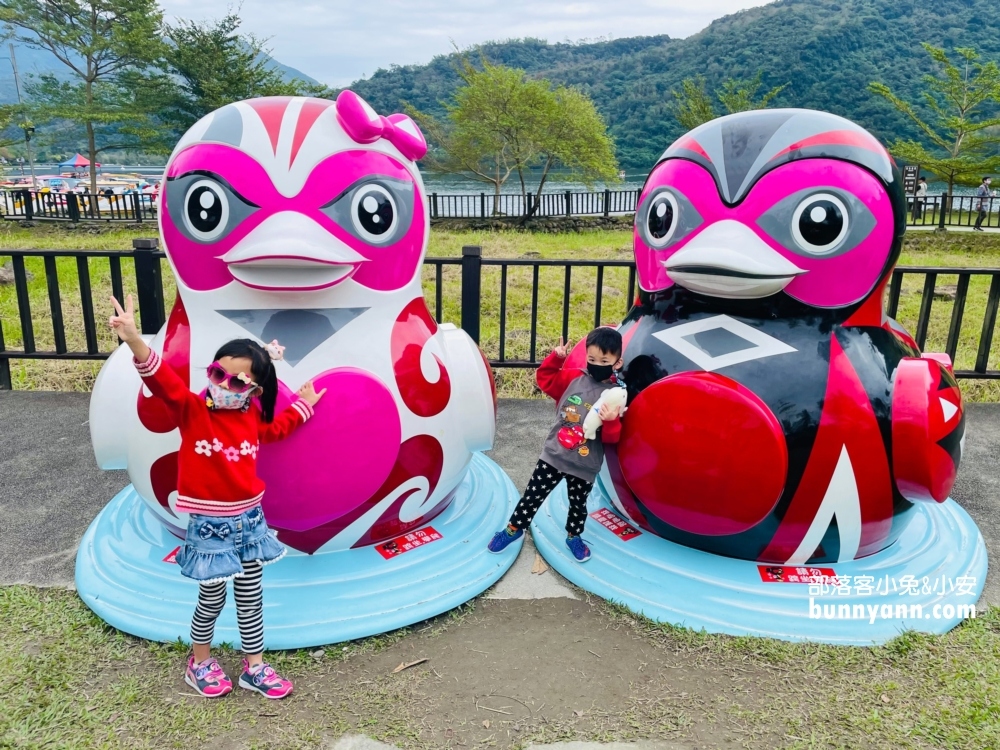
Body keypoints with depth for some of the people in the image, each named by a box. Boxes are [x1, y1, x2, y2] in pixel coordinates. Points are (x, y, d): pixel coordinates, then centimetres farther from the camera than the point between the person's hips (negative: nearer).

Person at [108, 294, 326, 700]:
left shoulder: (252, 416, 1)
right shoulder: (191, 410, -13)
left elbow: (276, 427, 24)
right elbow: (161, 379, -31)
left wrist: (304, 405, 30)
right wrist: (133, 340, -47)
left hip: (249, 519, 5)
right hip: (210, 525, -4)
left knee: (250, 596, 15)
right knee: (212, 598, 10)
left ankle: (254, 666, 31)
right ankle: (199, 662, 37)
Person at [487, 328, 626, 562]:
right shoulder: (573, 378, -3)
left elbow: (613, 437, -14)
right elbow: (545, 378, 12)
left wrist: (611, 421, -35)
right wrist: (556, 358, -2)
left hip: (585, 465, -1)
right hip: (554, 454, 2)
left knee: (578, 504, 19)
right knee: (533, 494, 11)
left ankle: (574, 536, 44)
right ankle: (513, 529, 29)